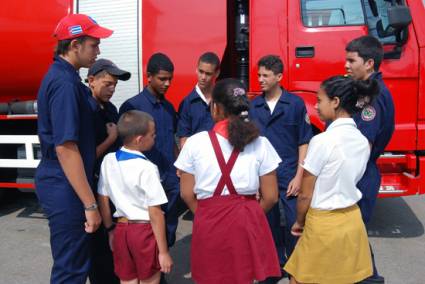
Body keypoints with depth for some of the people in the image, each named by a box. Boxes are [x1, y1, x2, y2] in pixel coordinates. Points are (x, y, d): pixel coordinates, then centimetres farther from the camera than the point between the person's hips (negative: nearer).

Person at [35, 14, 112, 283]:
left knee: (73, 262, 22)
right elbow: (65, 148, -25)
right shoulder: (64, 83, -20)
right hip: (66, 187, -10)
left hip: (60, 183, 10)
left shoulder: (62, 76, 11)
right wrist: (90, 204, -23)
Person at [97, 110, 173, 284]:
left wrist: (110, 229, 18)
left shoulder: (108, 161, -1)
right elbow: (155, 213, -17)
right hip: (145, 230, -5)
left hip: (121, 229, 5)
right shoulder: (147, 168, -18)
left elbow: (102, 200, 5)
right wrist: (164, 251, -11)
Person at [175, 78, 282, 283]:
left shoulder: (195, 142, -7)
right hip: (247, 225, 1)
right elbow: (270, 197, -2)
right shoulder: (260, 144, -5)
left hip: (208, 224, 0)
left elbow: (187, 194, -1)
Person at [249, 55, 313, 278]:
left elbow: (303, 142, -2)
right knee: (270, 222, 13)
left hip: (289, 175, -2)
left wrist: (299, 176, -7)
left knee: (294, 223, 2)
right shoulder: (253, 106, 4)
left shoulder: (295, 103, -3)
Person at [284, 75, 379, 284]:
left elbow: (305, 195, -13)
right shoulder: (363, 141, 1)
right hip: (353, 221, 7)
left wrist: (299, 222, 5)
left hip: (323, 223, -7)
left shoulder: (322, 141, -20)